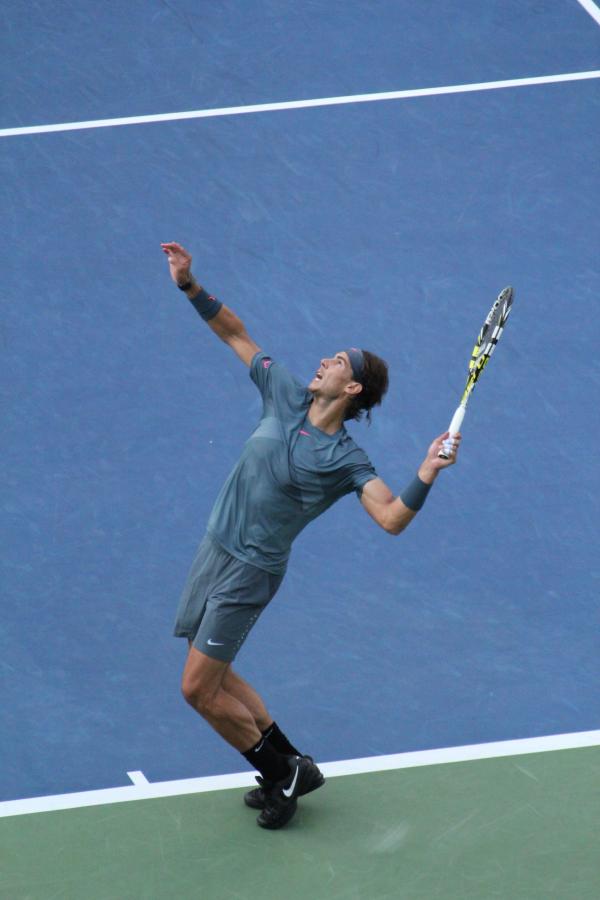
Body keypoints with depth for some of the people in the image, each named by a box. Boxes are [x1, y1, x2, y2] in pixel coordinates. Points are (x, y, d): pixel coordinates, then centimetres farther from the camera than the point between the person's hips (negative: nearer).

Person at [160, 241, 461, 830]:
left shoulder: (344, 459, -17)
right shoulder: (286, 395, 0)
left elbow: (392, 518, -26)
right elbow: (235, 334, 9)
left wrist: (426, 476, -41)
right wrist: (189, 285, -1)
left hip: (249, 571, -7)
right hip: (214, 552, 7)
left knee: (199, 689, -6)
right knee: (212, 677, 15)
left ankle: (281, 773, 12)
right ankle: (289, 766, 27)